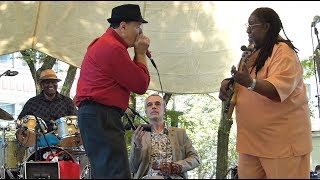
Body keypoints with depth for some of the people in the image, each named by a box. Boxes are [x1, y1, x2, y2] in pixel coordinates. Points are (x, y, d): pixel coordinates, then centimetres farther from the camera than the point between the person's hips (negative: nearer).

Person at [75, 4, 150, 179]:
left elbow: (131, 78, 22)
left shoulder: (103, 44, 23)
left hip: (94, 114, 11)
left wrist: (138, 54, 12)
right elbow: (141, 85, -10)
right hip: (101, 117, -11)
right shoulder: (113, 48, -12)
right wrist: (141, 54, 2)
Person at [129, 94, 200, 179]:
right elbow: (133, 168, 9)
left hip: (175, 176, 2)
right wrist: (137, 145, -10)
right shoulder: (139, 135, 18)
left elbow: (195, 159, 14)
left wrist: (178, 166, -7)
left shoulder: (179, 133, 20)